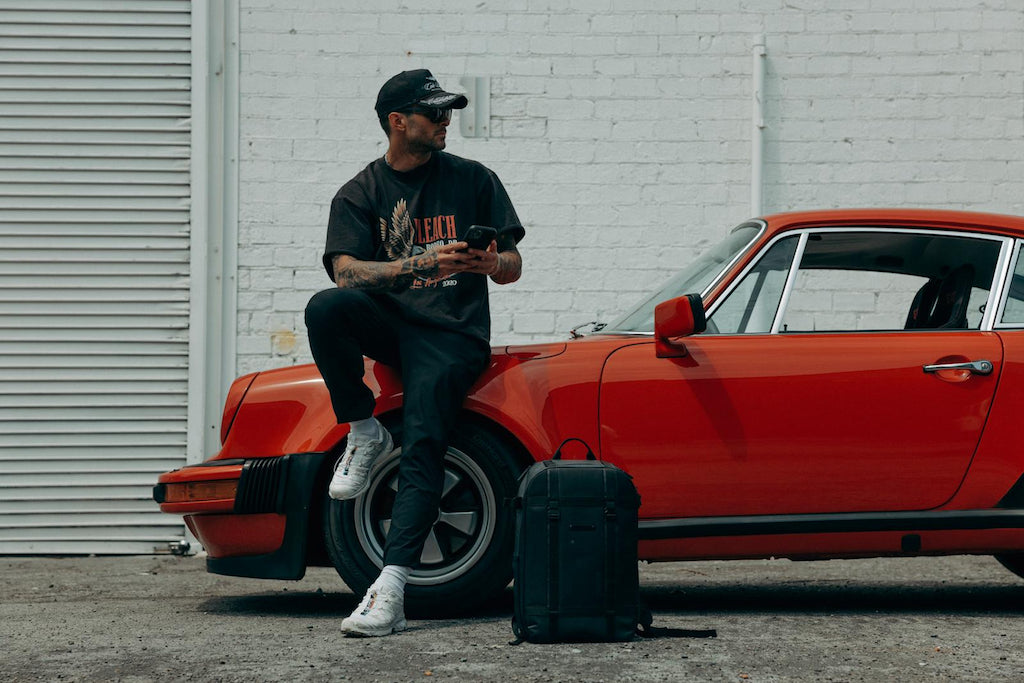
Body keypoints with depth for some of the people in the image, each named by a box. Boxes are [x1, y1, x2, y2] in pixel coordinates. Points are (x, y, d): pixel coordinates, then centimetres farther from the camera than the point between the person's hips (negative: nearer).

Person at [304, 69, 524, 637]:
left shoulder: (473, 180, 12)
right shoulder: (359, 195, 9)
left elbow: (513, 266, 12)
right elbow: (346, 271, -8)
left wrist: (492, 263, -14)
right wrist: (423, 263, -23)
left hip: (451, 334, -1)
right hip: (386, 322, 2)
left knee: (422, 445, -24)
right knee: (326, 308, -32)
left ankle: (390, 589, -32)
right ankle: (363, 433, -11)